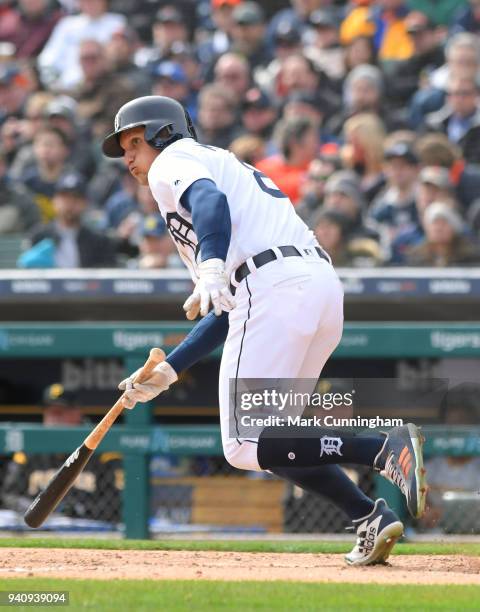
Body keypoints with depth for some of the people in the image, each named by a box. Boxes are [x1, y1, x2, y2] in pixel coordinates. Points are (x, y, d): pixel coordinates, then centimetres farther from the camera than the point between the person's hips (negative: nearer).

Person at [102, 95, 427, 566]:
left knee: (244, 447, -10)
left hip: (273, 286, -9)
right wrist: (166, 372, 34)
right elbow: (227, 312, 34)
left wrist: (210, 270, -32)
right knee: (266, 438, 20)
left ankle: (386, 449, -25)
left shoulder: (174, 161, 12)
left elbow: (210, 200, -14)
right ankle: (369, 518, 2)